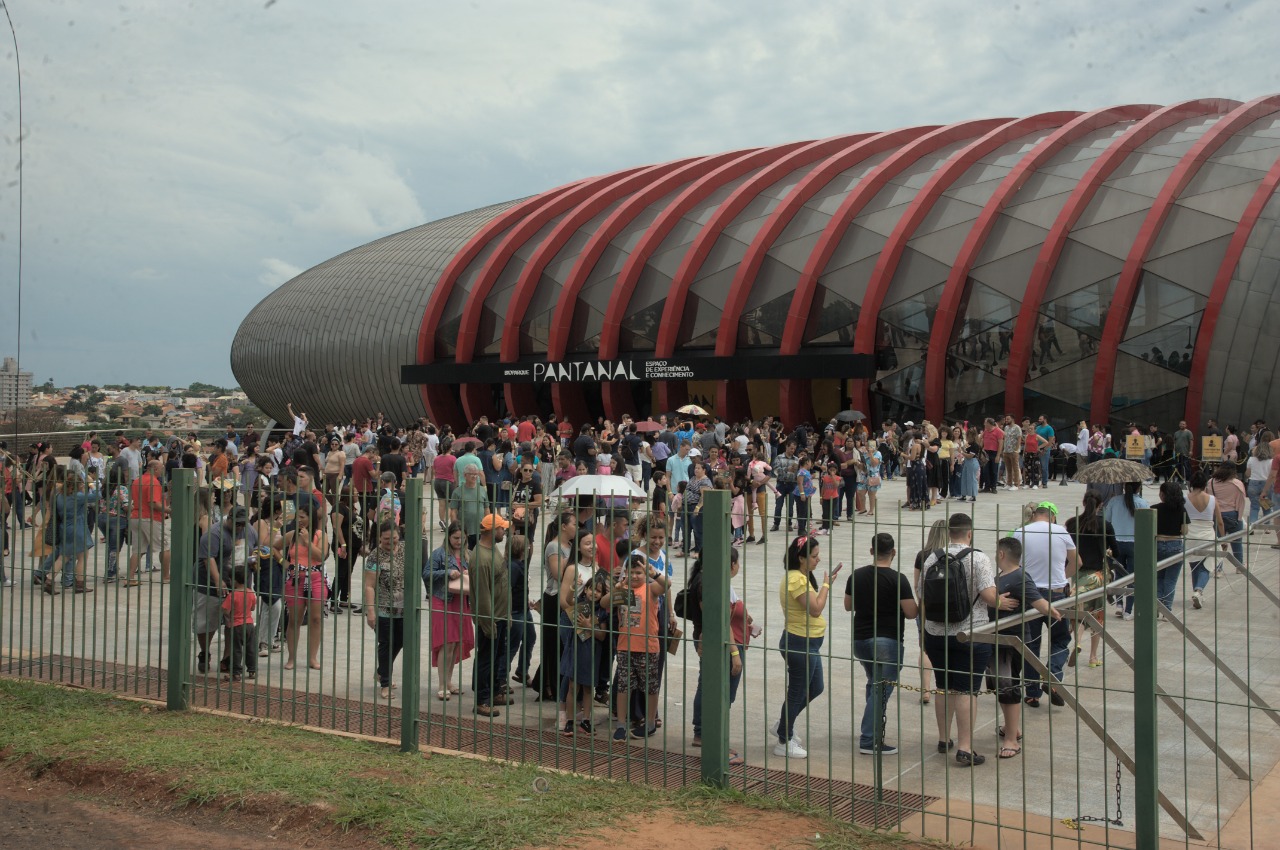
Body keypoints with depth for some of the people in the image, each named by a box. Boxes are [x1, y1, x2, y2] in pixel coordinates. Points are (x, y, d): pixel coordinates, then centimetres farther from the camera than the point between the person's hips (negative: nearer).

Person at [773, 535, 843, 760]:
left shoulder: (801, 577, 11)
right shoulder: (797, 579, -23)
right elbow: (816, 609, -24)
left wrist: (825, 585, 4)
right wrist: (826, 584, -15)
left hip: (808, 643, 10)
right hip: (799, 644, -10)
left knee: (815, 688, 20)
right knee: (797, 692, 3)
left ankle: (783, 725, 33)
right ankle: (784, 743, 17)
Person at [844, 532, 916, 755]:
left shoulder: (856, 576, 3)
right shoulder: (897, 579, -13)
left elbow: (848, 606, 14)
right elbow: (911, 613, -13)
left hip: (860, 640, 6)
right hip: (887, 641, -6)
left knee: (873, 684, 23)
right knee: (882, 689, -3)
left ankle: (873, 731, 26)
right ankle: (869, 741, -6)